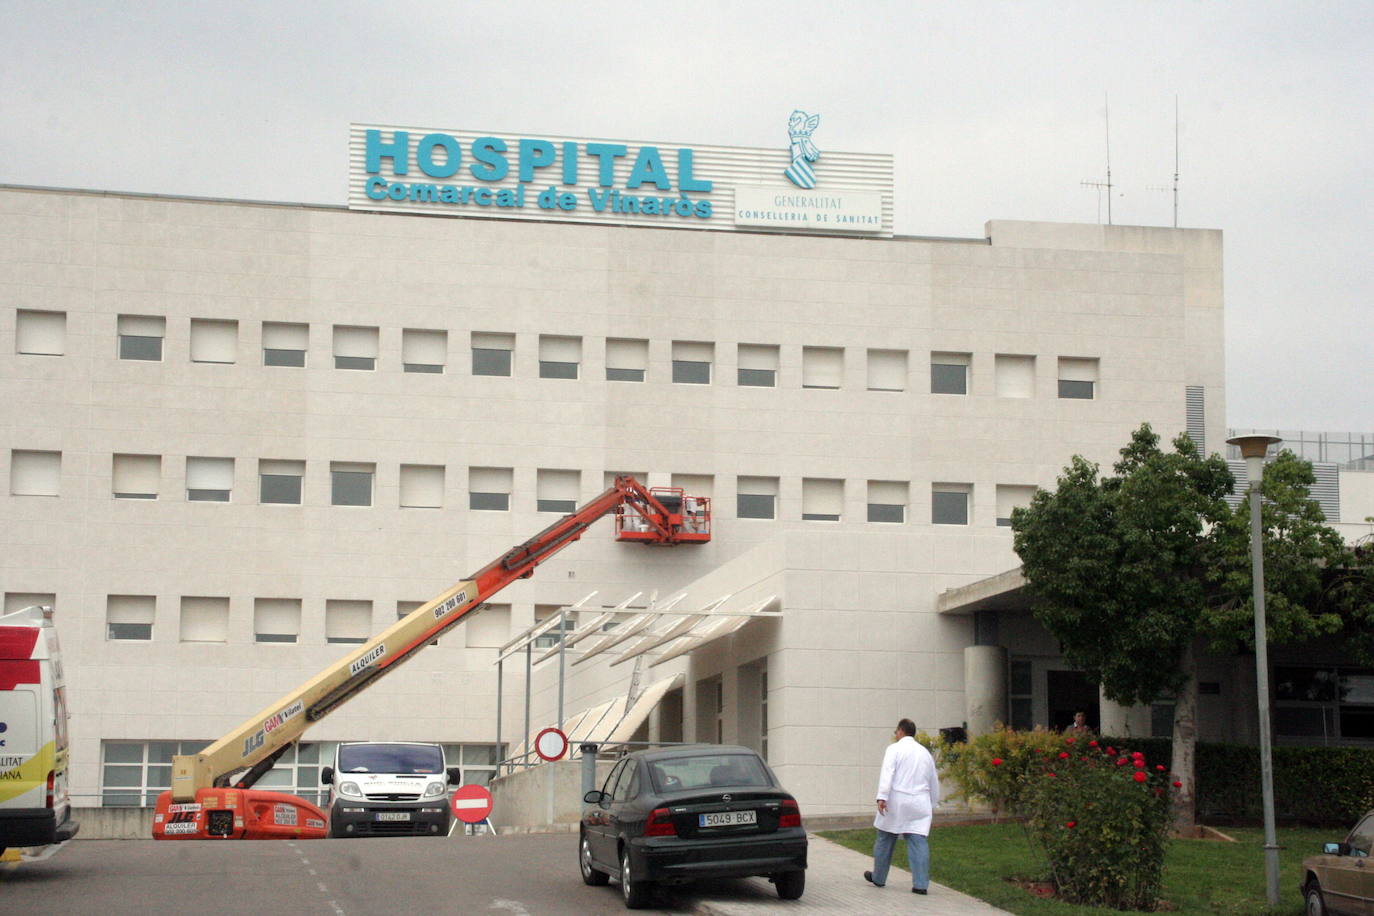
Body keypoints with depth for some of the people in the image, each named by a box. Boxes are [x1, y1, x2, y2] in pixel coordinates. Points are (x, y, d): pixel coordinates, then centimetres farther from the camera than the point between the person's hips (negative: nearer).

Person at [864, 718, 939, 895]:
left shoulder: (894, 749, -1)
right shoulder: (925, 753, 17)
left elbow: (887, 773, -15)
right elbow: (934, 782, 23)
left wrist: (882, 797, -22)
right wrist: (933, 804, 32)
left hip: (896, 803, -4)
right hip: (919, 805, 4)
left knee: (885, 840, 10)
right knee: (919, 842, -3)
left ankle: (878, 878, 22)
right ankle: (920, 884, -12)